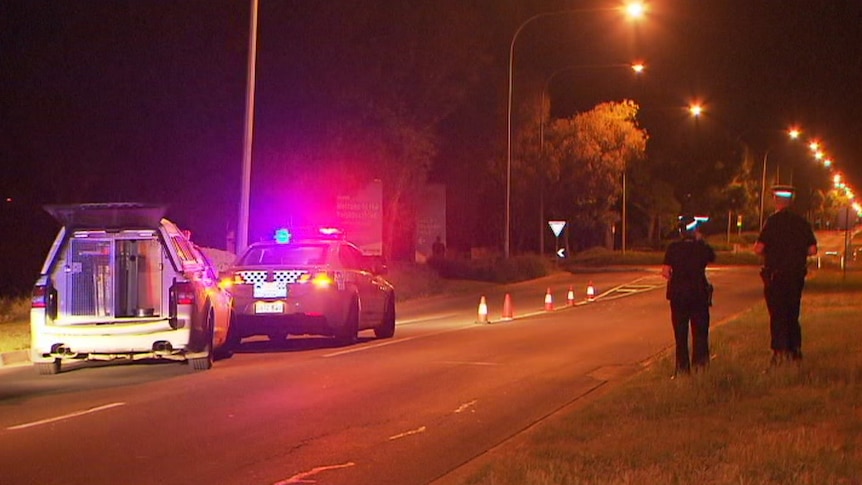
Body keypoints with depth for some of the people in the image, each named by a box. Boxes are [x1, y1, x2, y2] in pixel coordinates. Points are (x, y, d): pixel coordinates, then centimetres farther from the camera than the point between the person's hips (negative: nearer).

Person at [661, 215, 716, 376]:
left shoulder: (673, 248, -7)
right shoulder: (703, 248, -6)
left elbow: (665, 271, -10)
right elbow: (712, 257, 15)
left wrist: (675, 280, 9)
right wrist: (700, 241, 14)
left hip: (678, 294, 0)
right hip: (699, 294, 0)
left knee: (680, 333, 7)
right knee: (700, 332, 9)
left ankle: (682, 367, 7)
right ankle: (700, 363, 5)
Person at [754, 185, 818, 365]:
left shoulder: (773, 221, -10)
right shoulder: (801, 222, 3)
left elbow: (758, 248, -14)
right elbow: (812, 249, 3)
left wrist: (768, 253, 7)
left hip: (776, 274, -4)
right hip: (797, 274, 4)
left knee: (777, 313, -2)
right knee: (793, 313, 15)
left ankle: (780, 350, -9)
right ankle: (795, 349, 17)